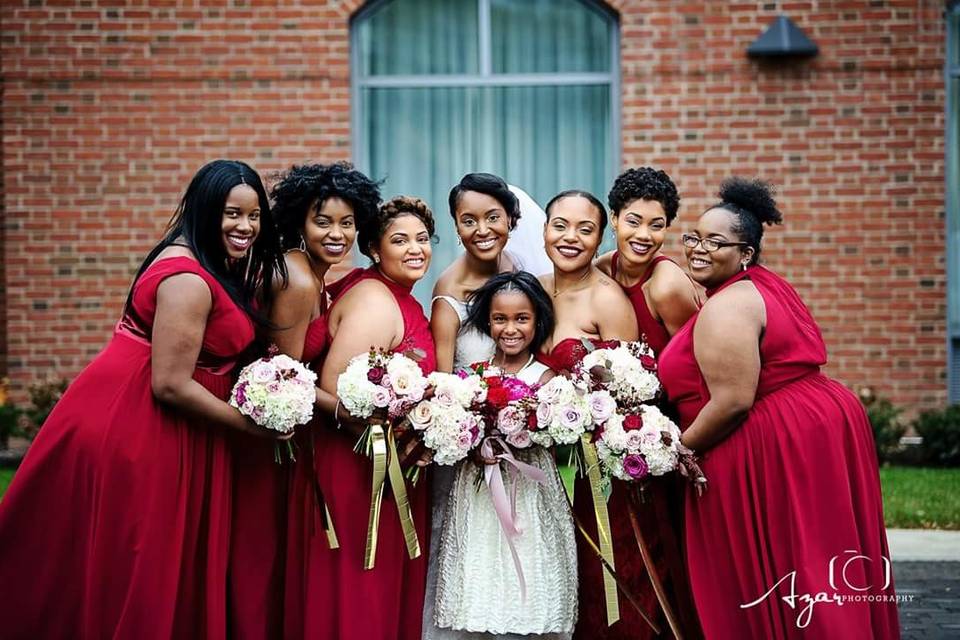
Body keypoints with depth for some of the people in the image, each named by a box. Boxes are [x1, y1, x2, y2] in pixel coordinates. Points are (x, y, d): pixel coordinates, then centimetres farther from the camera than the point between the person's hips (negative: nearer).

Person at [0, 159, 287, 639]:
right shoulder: (188, 280, -22)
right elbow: (171, 384, -24)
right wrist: (250, 425, -14)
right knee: (129, 564, 0)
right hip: (133, 425, -10)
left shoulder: (217, 267, 9)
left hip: (156, 425, 10)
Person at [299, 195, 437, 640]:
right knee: (363, 599, -2)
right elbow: (333, 387, -26)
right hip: (361, 469, -10)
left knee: (391, 592, 15)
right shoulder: (374, 301, -18)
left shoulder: (401, 300, 11)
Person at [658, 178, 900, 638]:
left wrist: (680, 449, -10)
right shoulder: (762, 286, 16)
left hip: (775, 450, -11)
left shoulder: (725, 309, -16)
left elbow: (732, 401, -22)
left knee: (771, 587, -4)